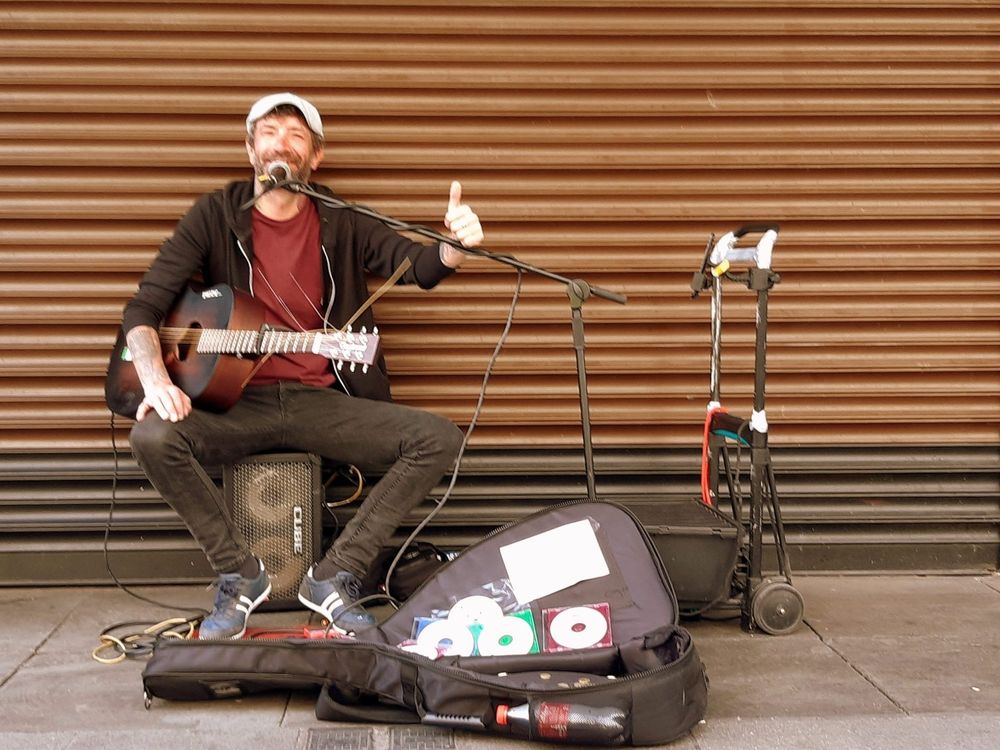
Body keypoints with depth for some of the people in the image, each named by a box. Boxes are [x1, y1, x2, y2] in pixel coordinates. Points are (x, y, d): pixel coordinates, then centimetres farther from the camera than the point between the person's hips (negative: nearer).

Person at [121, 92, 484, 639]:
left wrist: (456, 247, -32)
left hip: (324, 403, 1)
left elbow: (419, 266, -7)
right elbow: (143, 309, -1)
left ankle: (335, 575, -8)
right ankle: (239, 575, -8)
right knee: (152, 436, -30)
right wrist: (156, 381, -21)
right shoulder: (215, 216, 3)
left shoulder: (341, 224, 6)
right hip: (237, 402, -1)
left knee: (439, 438, -19)